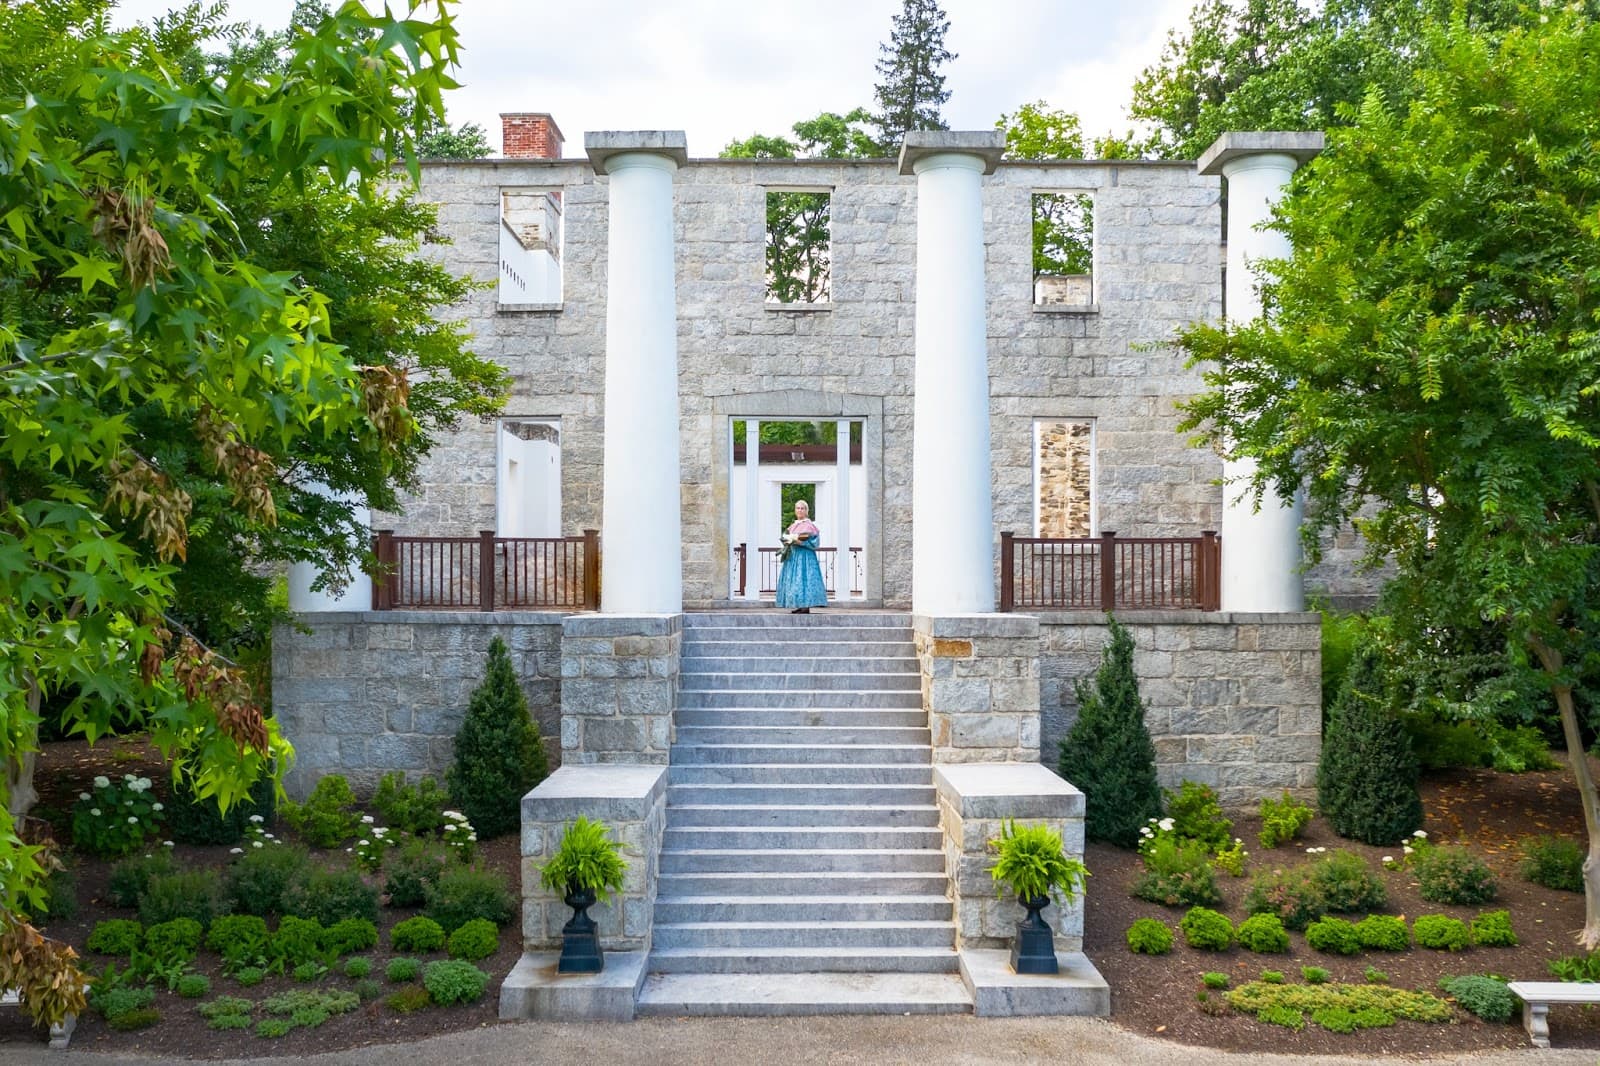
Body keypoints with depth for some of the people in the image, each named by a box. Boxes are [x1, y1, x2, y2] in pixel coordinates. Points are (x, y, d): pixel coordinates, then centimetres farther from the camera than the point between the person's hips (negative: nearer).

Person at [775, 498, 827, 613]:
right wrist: (787, 542, 2)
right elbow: (787, 540, 23)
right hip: (792, 556, 8)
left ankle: (806, 606, -14)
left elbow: (813, 542, -11)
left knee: (804, 578, -13)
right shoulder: (793, 526, 19)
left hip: (804, 555, -8)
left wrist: (800, 542, -21)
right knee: (792, 579, 4)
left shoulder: (809, 525, -4)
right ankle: (797, 606, 6)